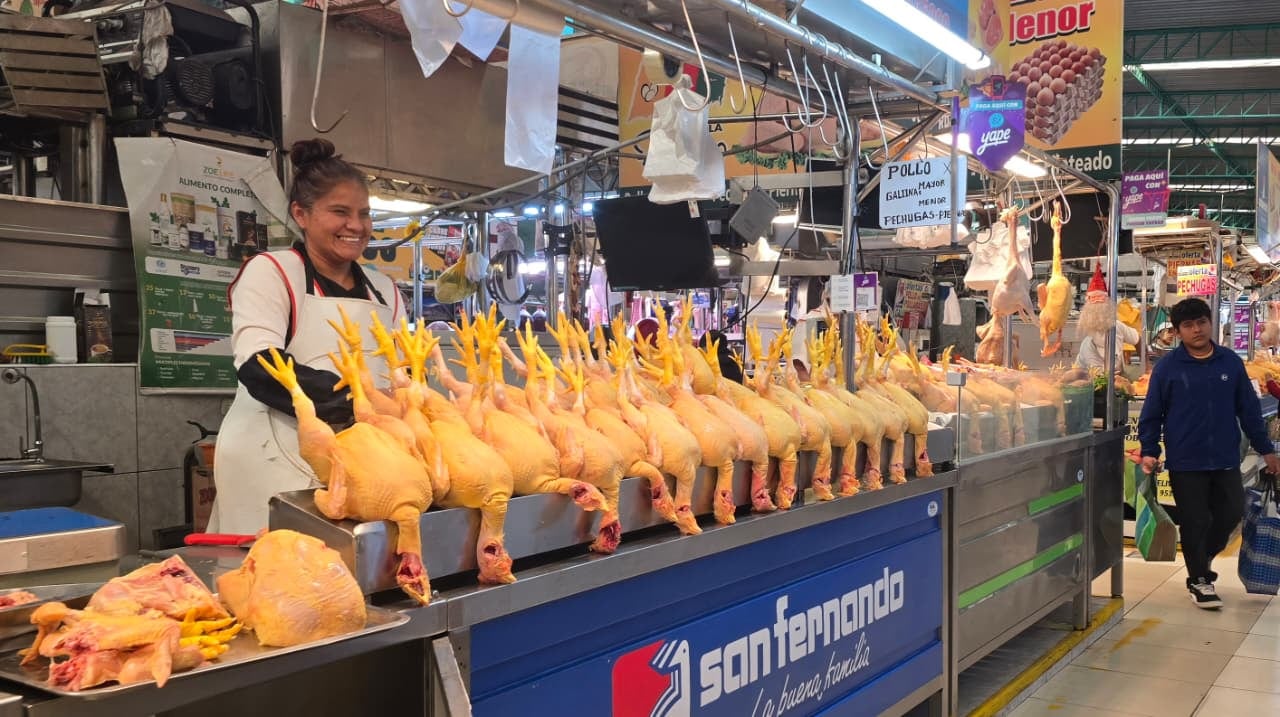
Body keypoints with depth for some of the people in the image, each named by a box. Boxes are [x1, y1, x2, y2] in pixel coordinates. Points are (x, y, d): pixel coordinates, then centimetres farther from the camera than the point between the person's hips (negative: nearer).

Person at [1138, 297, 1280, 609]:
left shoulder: (1231, 362, 3)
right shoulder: (1167, 367, -5)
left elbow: (1249, 408, 9)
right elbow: (1151, 414, -2)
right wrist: (1149, 452, -9)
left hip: (1225, 460, 3)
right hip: (1185, 462, -3)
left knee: (1231, 514, 11)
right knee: (1195, 521, 4)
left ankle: (1203, 559, 36)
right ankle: (1199, 580, 21)